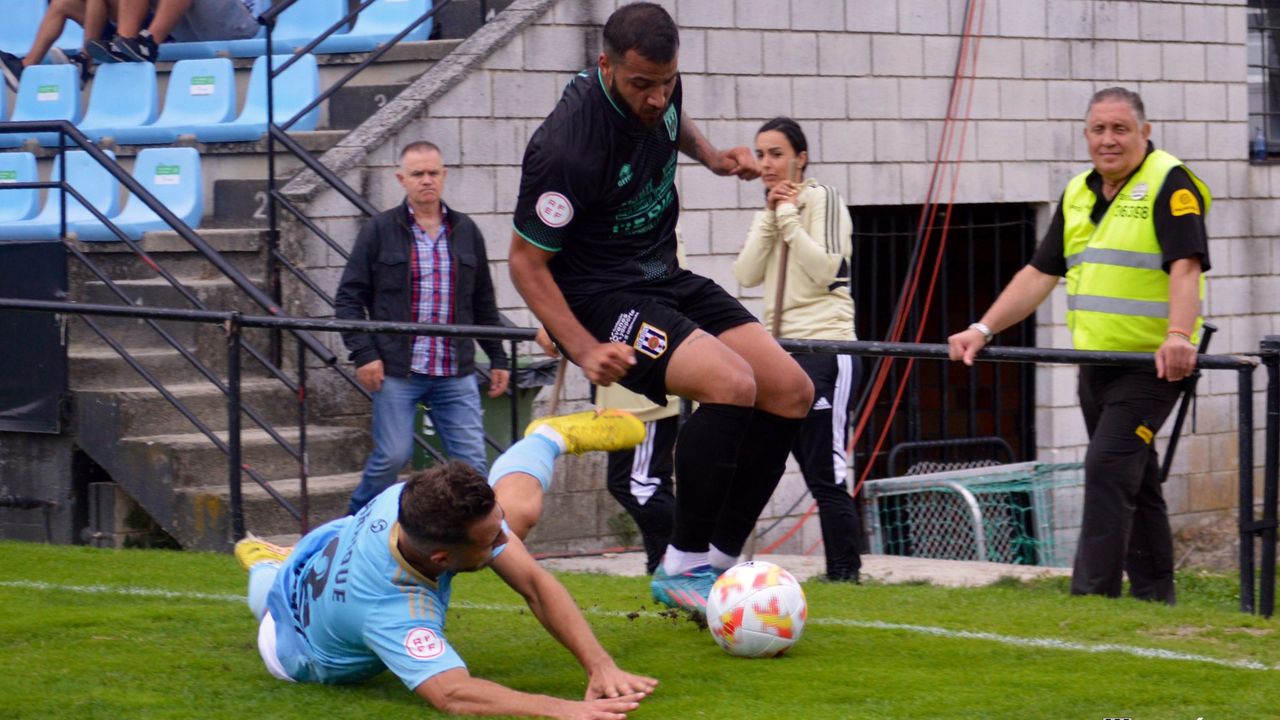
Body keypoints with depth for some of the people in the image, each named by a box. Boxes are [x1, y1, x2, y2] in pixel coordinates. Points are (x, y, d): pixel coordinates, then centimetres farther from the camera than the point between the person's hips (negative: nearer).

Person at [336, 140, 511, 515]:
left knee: (472, 462, 0)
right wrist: (363, 353, -9)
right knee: (391, 456, -1)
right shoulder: (379, 231, 1)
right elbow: (349, 297, 1)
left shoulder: (466, 232, 13)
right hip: (397, 371, -3)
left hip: (456, 373, 3)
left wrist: (498, 358, 17)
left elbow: (484, 302, 20)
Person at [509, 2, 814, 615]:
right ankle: (682, 569, -17)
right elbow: (526, 262, -19)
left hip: (664, 277, 9)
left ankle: (716, 563, 3)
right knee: (732, 383, -29)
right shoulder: (567, 150, -29)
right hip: (598, 297, -9)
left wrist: (711, 156, 6)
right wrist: (584, 350, -27)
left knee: (791, 392, -1)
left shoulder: (657, 85, -5)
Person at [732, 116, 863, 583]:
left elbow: (828, 269, -15)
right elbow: (746, 275, 4)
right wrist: (771, 217, -3)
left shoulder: (822, 198, -4)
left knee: (826, 476, -9)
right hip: (784, 352, 7)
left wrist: (789, 217, -12)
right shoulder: (770, 213, 17)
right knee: (819, 477, 7)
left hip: (826, 348, -7)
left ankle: (845, 575, -5)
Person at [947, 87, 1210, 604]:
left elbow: (1185, 267, -22)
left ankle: (1091, 595, -19)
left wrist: (1179, 336, -36)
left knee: (1108, 468, -17)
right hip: (1095, 364, 8)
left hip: (1152, 363, -8)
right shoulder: (1078, 194, 14)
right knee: (1134, 482, 13)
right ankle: (1153, 594, 20)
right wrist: (983, 330, 8)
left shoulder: (1170, 183, -9)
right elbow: (1040, 274, 16)